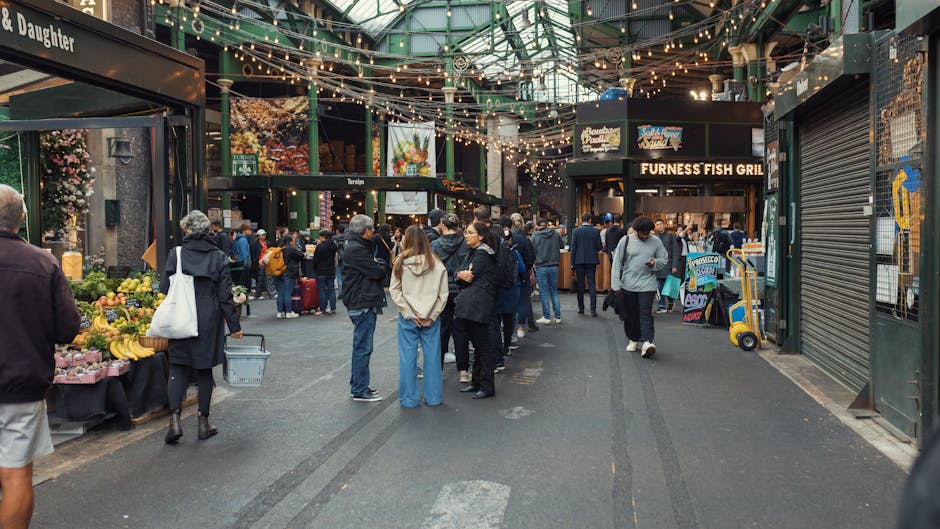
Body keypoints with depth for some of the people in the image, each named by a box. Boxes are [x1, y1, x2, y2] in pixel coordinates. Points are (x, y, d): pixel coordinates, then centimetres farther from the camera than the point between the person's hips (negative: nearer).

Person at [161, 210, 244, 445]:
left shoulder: (176, 253, -4)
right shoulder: (219, 257, -1)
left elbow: (165, 289, -4)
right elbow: (225, 295, -3)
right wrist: (234, 325, 2)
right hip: (209, 321, 1)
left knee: (178, 367, 8)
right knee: (204, 369, 10)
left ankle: (175, 418, -6)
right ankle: (204, 423, 15)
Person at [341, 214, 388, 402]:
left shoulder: (359, 247, 18)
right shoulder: (355, 249, -15)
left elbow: (379, 270, 16)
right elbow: (376, 272, -18)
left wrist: (378, 264, -3)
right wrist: (381, 265, 1)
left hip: (365, 303, 11)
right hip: (362, 304, -11)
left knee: (361, 346, 17)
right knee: (363, 347, -6)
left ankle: (357, 385, 27)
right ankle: (359, 390, 0)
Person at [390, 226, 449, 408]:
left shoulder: (400, 263, -7)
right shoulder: (437, 264, -3)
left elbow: (395, 291, -7)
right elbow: (443, 294, -4)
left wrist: (409, 314, -5)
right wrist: (431, 316, -1)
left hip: (407, 318, -1)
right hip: (431, 317, 1)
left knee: (408, 357, 7)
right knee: (432, 356, 11)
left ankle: (409, 398, 15)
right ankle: (433, 397, 19)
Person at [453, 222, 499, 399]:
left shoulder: (482, 254, -9)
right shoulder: (474, 252, 20)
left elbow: (469, 277, -15)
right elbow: (460, 273, 11)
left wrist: (461, 275, 3)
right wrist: (460, 274, -9)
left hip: (478, 304, -10)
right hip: (470, 306, 10)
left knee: (482, 345, -4)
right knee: (478, 344, 15)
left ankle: (487, 386, 2)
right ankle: (477, 382, 23)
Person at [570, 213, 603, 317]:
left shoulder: (575, 231, -4)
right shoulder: (596, 231, -2)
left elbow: (573, 248, -4)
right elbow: (600, 247, -1)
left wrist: (572, 263, 0)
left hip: (579, 261, 0)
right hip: (591, 261, 0)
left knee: (580, 285, 8)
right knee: (592, 285, 3)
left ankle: (581, 309, 13)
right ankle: (593, 310, -3)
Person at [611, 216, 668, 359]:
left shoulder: (656, 241, 1)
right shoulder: (626, 241, -2)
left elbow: (664, 259, 10)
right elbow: (617, 263, 0)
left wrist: (655, 263, -13)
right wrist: (616, 284, -3)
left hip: (647, 284, -1)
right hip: (628, 284, 1)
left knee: (645, 313, -11)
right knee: (630, 314, 10)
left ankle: (647, 342, -15)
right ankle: (633, 340, 26)